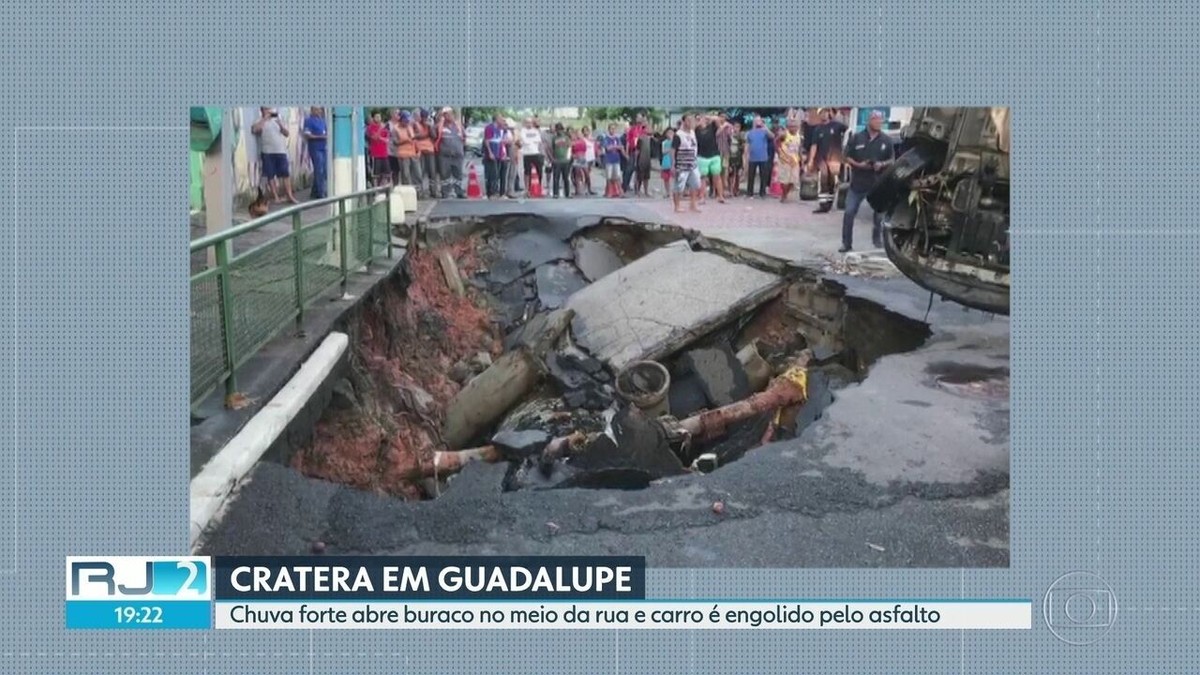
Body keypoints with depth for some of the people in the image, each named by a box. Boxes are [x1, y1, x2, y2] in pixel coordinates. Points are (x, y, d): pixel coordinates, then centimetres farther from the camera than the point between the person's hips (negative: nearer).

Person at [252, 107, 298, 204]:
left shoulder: (278, 120, 16)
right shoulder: (260, 121, 5)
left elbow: (286, 133, 10)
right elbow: (255, 129, -16)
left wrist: (280, 124, -8)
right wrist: (264, 118, -14)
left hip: (281, 151, 3)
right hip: (268, 152, -3)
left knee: (285, 173, 0)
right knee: (271, 175, -1)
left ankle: (290, 196, 3)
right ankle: (275, 197, 5)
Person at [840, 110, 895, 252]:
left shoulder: (886, 140, 2)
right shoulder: (856, 138, -1)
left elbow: (892, 160, 7)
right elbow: (847, 157, 2)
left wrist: (882, 164, -14)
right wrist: (858, 164, -15)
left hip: (878, 183, 1)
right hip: (857, 182, -1)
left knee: (879, 213, 9)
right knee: (849, 212, -5)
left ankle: (877, 239, 29)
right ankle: (846, 243, 3)